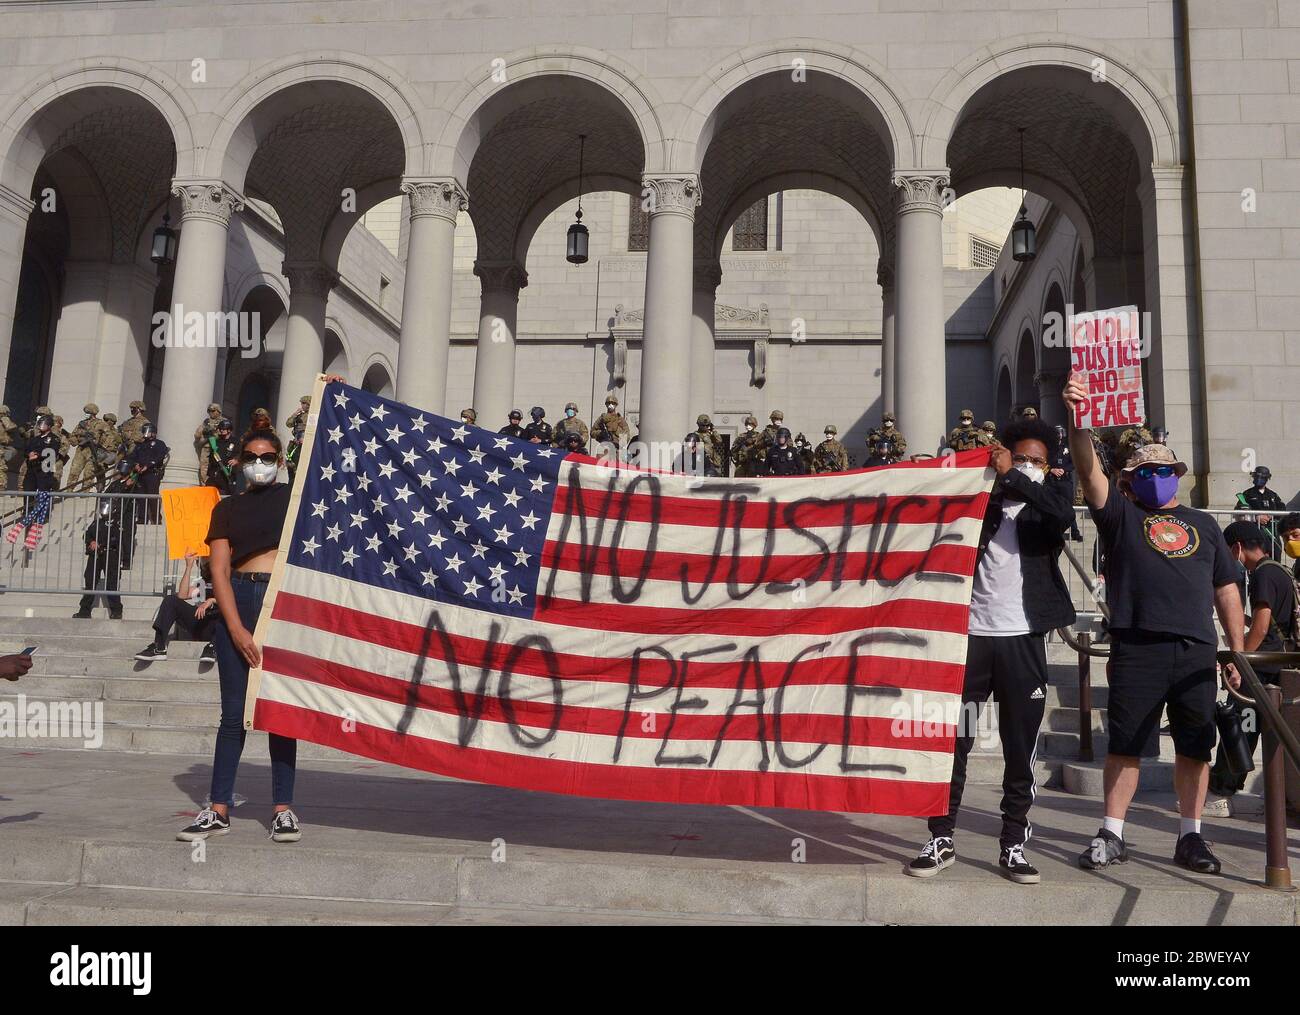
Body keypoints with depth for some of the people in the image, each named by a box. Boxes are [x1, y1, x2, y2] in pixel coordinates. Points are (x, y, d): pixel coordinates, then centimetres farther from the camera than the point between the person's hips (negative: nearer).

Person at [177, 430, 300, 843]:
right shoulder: (228, 508, 14)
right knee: (234, 712, 2)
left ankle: (284, 808, 7)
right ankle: (218, 809, 11)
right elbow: (219, 571, 4)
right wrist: (237, 629, -7)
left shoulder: (295, 496, 12)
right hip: (238, 601, 1)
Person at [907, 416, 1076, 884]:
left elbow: (1062, 513, -15)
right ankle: (941, 839, 11)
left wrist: (1012, 477, -15)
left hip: (1023, 639, 1)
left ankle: (1013, 845, 17)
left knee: (1020, 749, 6)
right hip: (970, 632, 0)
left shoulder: (1050, 494, 8)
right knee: (953, 740, 2)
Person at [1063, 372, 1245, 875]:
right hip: (1137, 648, -3)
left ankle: (1190, 837, 20)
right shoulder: (1121, 515, 9)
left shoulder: (1202, 524, 19)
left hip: (1197, 649, 3)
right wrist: (1078, 419, -25)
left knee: (1195, 747, 8)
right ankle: (1112, 835, 10)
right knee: (1126, 745, 1)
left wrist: (1238, 650, 13)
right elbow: (1089, 470, -9)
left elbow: (1226, 590, 19)